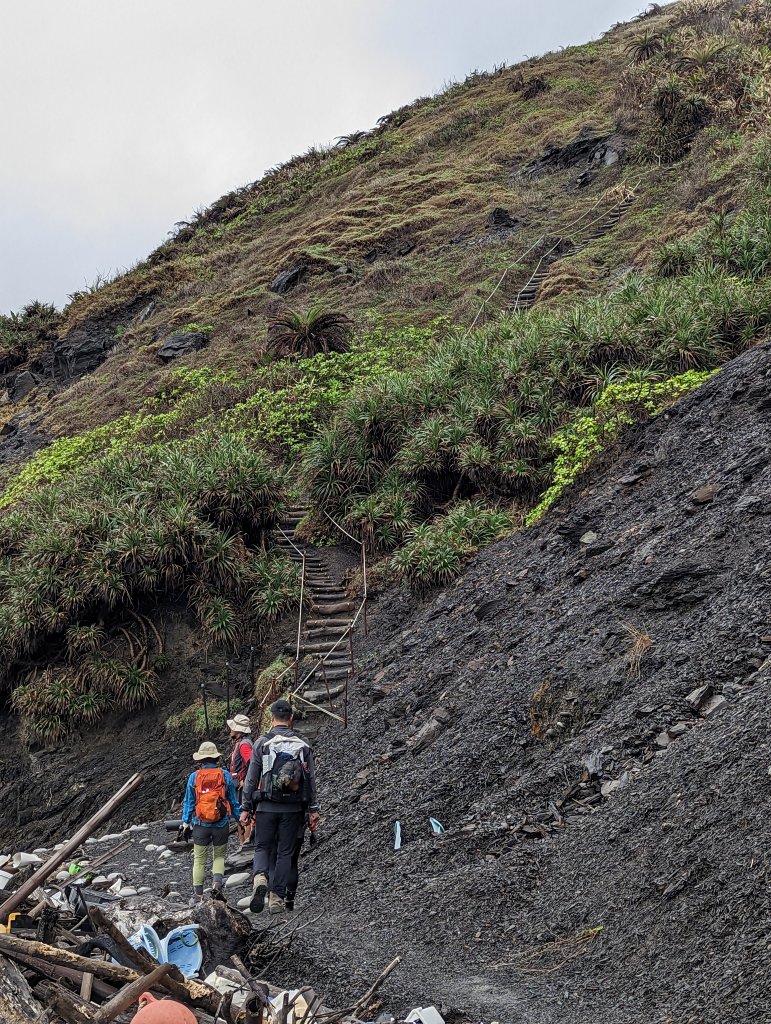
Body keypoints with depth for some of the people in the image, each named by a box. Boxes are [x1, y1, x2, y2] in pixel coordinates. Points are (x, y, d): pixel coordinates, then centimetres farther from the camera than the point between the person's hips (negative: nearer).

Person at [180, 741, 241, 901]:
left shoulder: (194, 777, -2)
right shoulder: (225, 775, -2)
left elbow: (188, 803, 2)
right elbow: (234, 802, 4)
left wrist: (185, 824, 9)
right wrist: (240, 820, 14)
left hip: (200, 825, 0)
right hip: (221, 824, 0)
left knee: (199, 859, 10)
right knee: (219, 856, 16)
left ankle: (198, 894, 9)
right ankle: (218, 884, -6)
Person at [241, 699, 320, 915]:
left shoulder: (263, 742, -2)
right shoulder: (303, 744, 4)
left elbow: (252, 778, -2)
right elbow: (311, 779, 3)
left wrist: (246, 808, 5)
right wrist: (313, 810, 7)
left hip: (266, 806, -1)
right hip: (293, 808, 1)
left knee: (262, 847, 11)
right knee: (286, 852, 8)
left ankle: (260, 878, -16)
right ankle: (277, 898, 6)